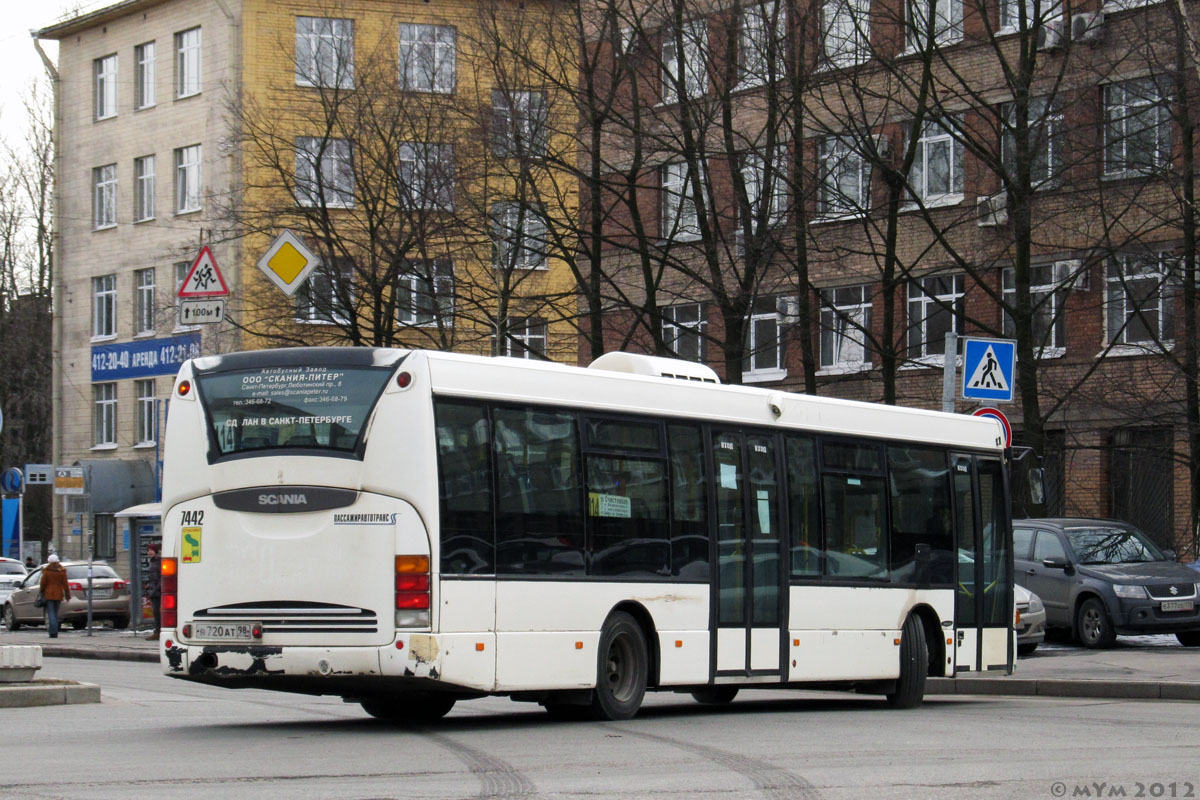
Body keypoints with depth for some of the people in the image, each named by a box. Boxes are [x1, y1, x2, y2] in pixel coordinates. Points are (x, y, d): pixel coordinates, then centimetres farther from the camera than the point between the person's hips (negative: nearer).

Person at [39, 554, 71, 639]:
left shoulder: (46, 571, -7)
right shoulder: (62, 571, 1)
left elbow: (43, 584, -4)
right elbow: (65, 584, 1)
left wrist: (41, 592, 12)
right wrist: (67, 595, 8)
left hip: (49, 594, -3)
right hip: (58, 595, 3)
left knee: (51, 613, -5)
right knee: (55, 613, 14)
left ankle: (53, 633, -17)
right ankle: (55, 633, 13)